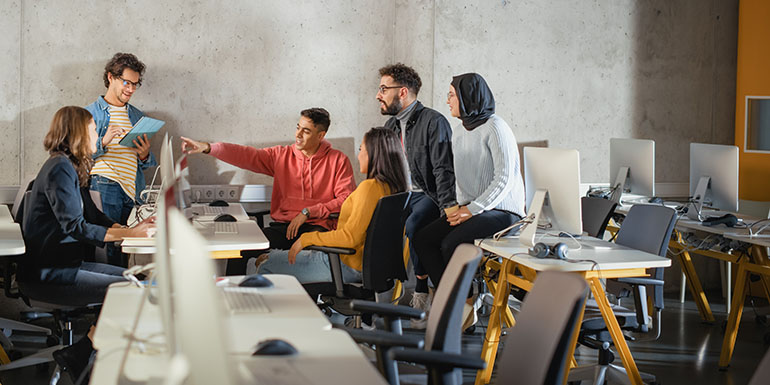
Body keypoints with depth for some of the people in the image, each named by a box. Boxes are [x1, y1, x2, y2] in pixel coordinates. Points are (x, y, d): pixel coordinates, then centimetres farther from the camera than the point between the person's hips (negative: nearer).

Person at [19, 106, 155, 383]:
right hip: (45, 274, -10)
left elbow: (93, 216, 14)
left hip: (64, 264, 10)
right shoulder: (60, 169, -16)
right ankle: (77, 358, -8)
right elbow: (75, 227, -23)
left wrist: (135, 228, 0)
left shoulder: (71, 168, 16)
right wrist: (129, 234, -24)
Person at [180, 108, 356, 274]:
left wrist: (307, 212, -11)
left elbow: (346, 200, -4)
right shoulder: (281, 155, 12)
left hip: (318, 226, -3)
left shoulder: (338, 160, 4)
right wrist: (207, 147, -14)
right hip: (283, 225, 3)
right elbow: (246, 155, 1)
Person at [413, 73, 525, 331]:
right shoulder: (458, 133, 15)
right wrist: (462, 207, 2)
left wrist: (473, 209, -19)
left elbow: (504, 178, -17)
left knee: (452, 244, -28)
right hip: (472, 209, 8)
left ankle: (464, 308, -7)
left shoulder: (495, 128, -12)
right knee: (423, 238, -12)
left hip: (502, 211, -8)